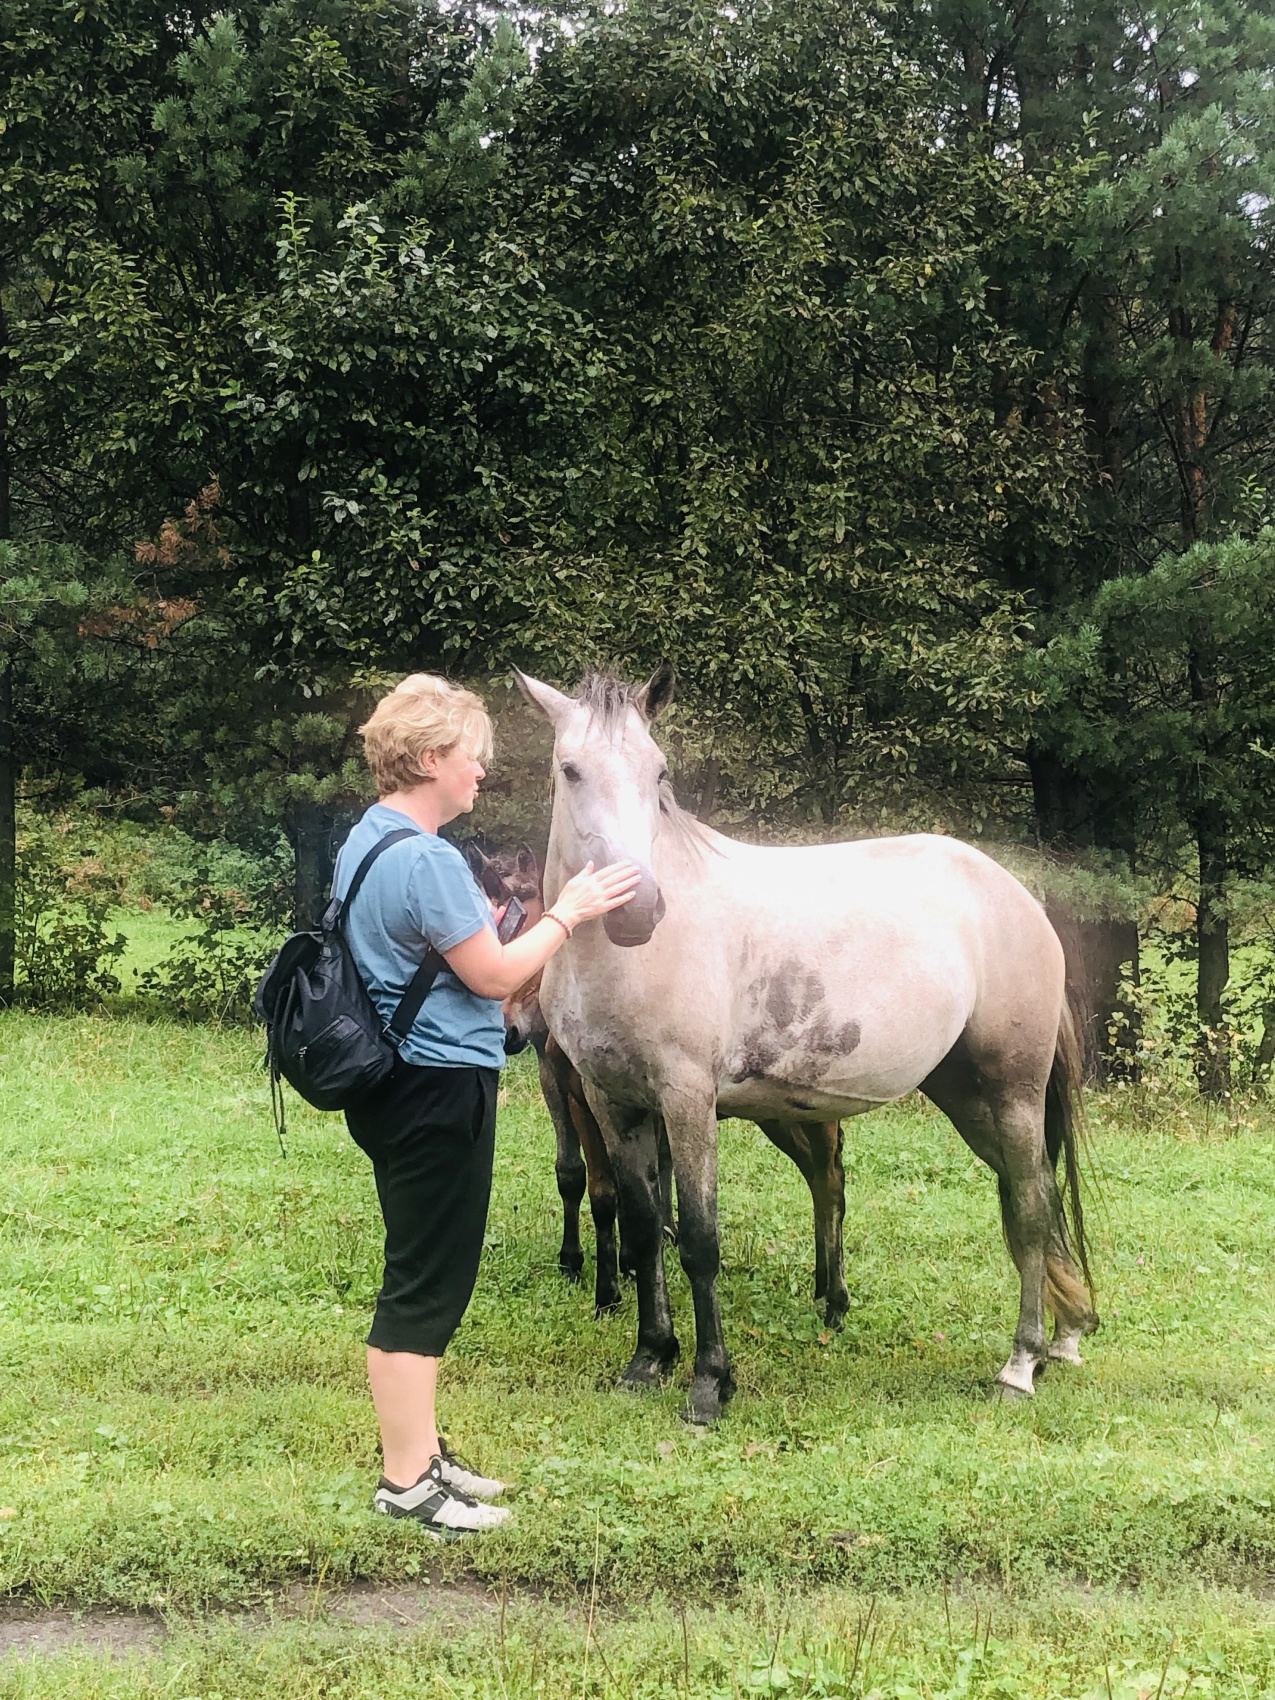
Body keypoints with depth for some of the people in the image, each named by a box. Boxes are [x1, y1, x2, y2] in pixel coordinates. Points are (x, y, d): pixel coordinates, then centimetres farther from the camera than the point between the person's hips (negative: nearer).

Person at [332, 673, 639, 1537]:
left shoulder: (367, 843, 11)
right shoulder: (426, 862, -22)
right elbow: (495, 975, -16)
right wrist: (568, 913, -5)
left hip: (402, 1084, 11)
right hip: (440, 1091, -11)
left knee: (427, 1281, 18)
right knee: (426, 1287, -1)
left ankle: (421, 1451, 29)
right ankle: (406, 1482, 8)